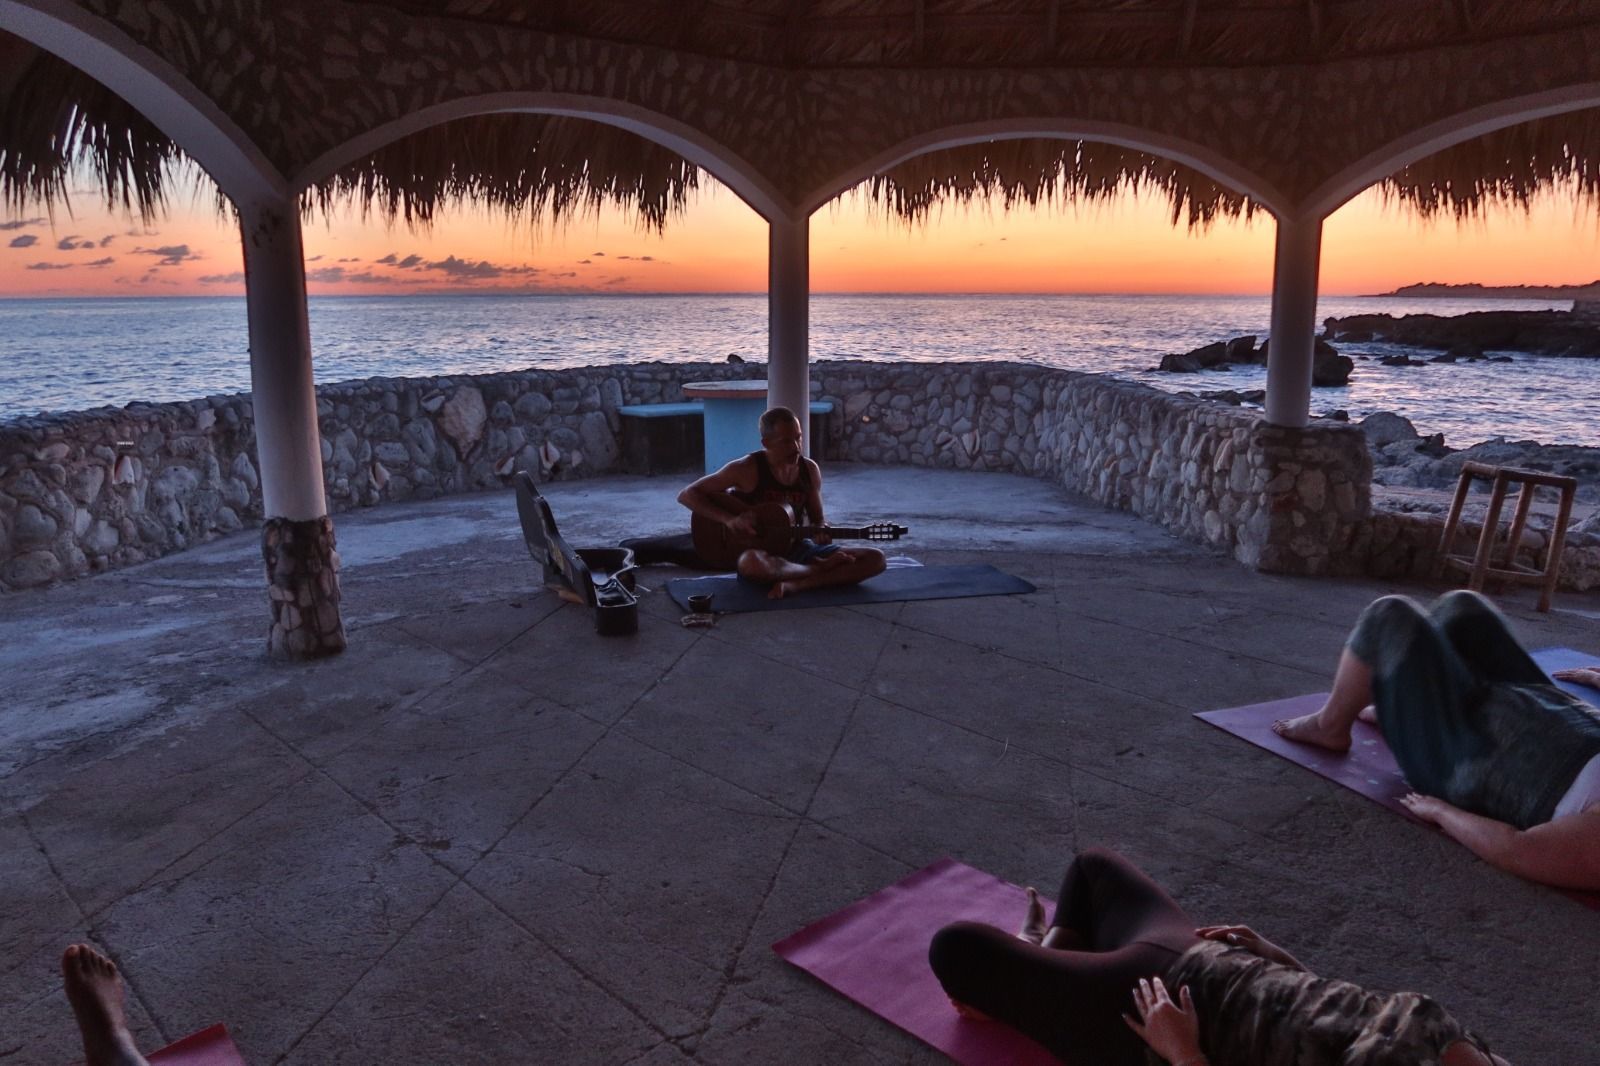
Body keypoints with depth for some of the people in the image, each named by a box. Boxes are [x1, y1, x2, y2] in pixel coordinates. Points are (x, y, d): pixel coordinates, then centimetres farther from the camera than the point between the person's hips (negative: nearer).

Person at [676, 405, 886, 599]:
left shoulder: (810, 470, 2)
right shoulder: (748, 469, -12)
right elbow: (686, 495, -10)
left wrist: (821, 531, -11)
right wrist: (729, 519, -23)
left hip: (797, 548, 5)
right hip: (758, 550, -5)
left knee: (875, 559, -13)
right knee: (751, 564, -43)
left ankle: (794, 585, -26)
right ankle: (821, 569, -18)